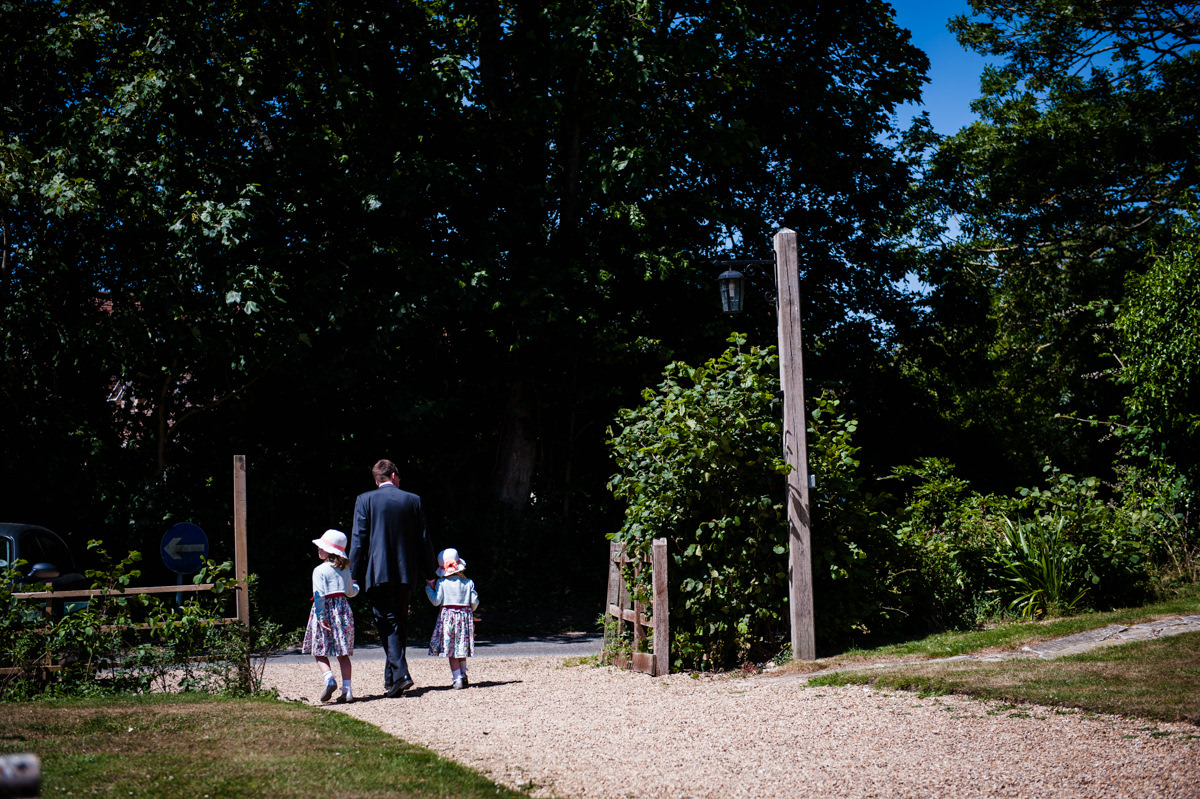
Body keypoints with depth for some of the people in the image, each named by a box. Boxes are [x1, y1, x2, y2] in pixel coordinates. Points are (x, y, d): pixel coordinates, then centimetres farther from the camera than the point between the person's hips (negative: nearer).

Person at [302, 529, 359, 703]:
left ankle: (329, 678, -21)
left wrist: (321, 617, -18)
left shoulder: (319, 570, -8)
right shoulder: (344, 570, 9)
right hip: (343, 609, 5)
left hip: (326, 609, -5)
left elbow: (319, 595, -16)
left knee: (320, 651, 2)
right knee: (343, 653, 7)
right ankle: (347, 689, 1)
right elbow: (350, 592, 20)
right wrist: (356, 587, 42)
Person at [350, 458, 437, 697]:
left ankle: (400, 674, -19)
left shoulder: (365, 500, -2)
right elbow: (423, 539, 7)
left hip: (378, 573, -3)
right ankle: (391, 678, 21)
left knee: (387, 624, -4)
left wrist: (354, 575, -1)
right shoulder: (412, 500, 5)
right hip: (406, 574, 3)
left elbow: (358, 540, -5)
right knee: (399, 624, 14)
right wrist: (429, 572, 14)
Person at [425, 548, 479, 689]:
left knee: (451, 651, 1)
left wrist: (428, 588, 7)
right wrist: (471, 611, 23)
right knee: (461, 649, 15)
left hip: (447, 616, -3)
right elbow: (474, 602, 2)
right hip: (465, 616, 3)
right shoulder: (468, 582, 2)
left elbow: (436, 601, -8)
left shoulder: (441, 582, -5)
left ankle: (457, 678, -6)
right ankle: (463, 675, 17)